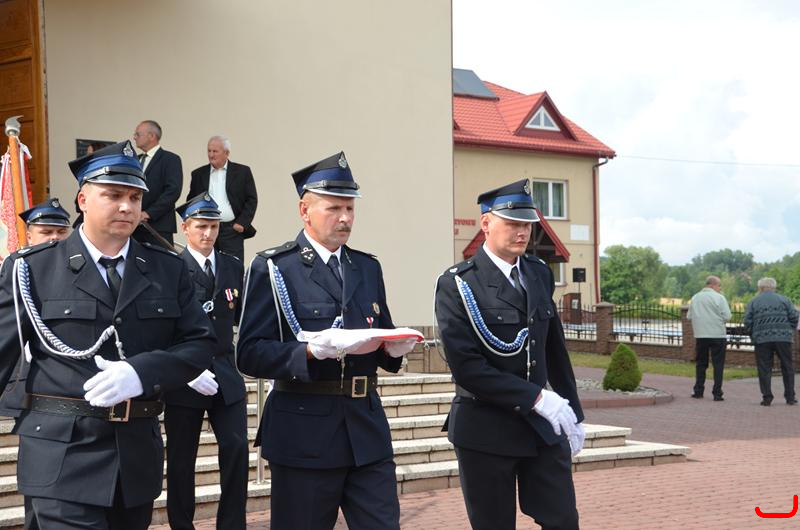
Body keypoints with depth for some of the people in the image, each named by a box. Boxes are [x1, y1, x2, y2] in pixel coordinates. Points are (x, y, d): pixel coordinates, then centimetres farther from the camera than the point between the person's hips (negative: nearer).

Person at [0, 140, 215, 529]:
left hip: (139, 454, 4)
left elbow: (200, 343, 4)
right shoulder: (33, 269, -2)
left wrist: (141, 372, -15)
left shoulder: (168, 270, 8)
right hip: (63, 456, -4)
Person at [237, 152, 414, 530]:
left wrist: (394, 347, -5)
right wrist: (309, 351, -24)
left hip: (367, 429, 5)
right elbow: (250, 354, -9)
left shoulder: (368, 268, 15)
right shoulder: (273, 268, -2)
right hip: (304, 433, -4)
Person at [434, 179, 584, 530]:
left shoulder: (540, 274, 8)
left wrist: (572, 413, 17)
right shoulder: (457, 284, -10)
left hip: (544, 425, 5)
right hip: (486, 430, -4)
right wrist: (536, 397, -21)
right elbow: (466, 366, -18)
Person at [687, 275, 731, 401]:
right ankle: (717, 393, -2)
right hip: (718, 335, -4)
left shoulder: (695, 298, 7)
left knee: (700, 363, 14)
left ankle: (698, 391, 14)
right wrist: (718, 318, 8)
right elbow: (727, 316, -11)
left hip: (700, 335, 4)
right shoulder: (719, 298, -7)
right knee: (718, 364, 1)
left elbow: (689, 316, 9)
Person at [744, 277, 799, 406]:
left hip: (762, 339, -1)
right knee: (787, 368, 10)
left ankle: (767, 398, 0)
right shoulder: (784, 299, 8)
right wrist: (790, 332, 13)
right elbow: (794, 317, 1)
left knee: (764, 369, 4)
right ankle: (790, 397, 11)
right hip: (783, 338, 1)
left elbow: (747, 322, 0)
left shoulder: (753, 302, 7)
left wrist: (753, 336, 11)